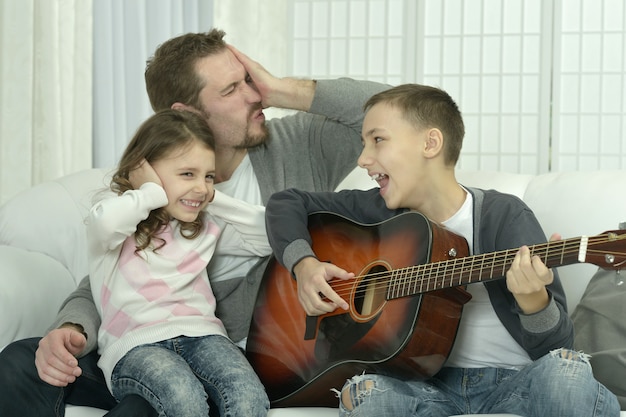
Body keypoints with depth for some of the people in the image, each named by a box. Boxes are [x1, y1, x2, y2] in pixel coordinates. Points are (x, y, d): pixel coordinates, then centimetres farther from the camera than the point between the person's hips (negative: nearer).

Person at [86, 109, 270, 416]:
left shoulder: (206, 227, 21)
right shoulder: (121, 216, 6)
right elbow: (105, 221, -21)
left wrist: (213, 198, 12)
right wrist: (153, 193, -4)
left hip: (200, 333, 4)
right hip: (134, 344, -4)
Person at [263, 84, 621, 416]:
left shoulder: (503, 215, -6)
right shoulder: (382, 211, 7)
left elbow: (557, 345, -11)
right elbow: (287, 203, 19)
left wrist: (533, 300, -33)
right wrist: (304, 264, 1)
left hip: (512, 384, -3)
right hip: (429, 382, 4)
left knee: (565, 368, -38)